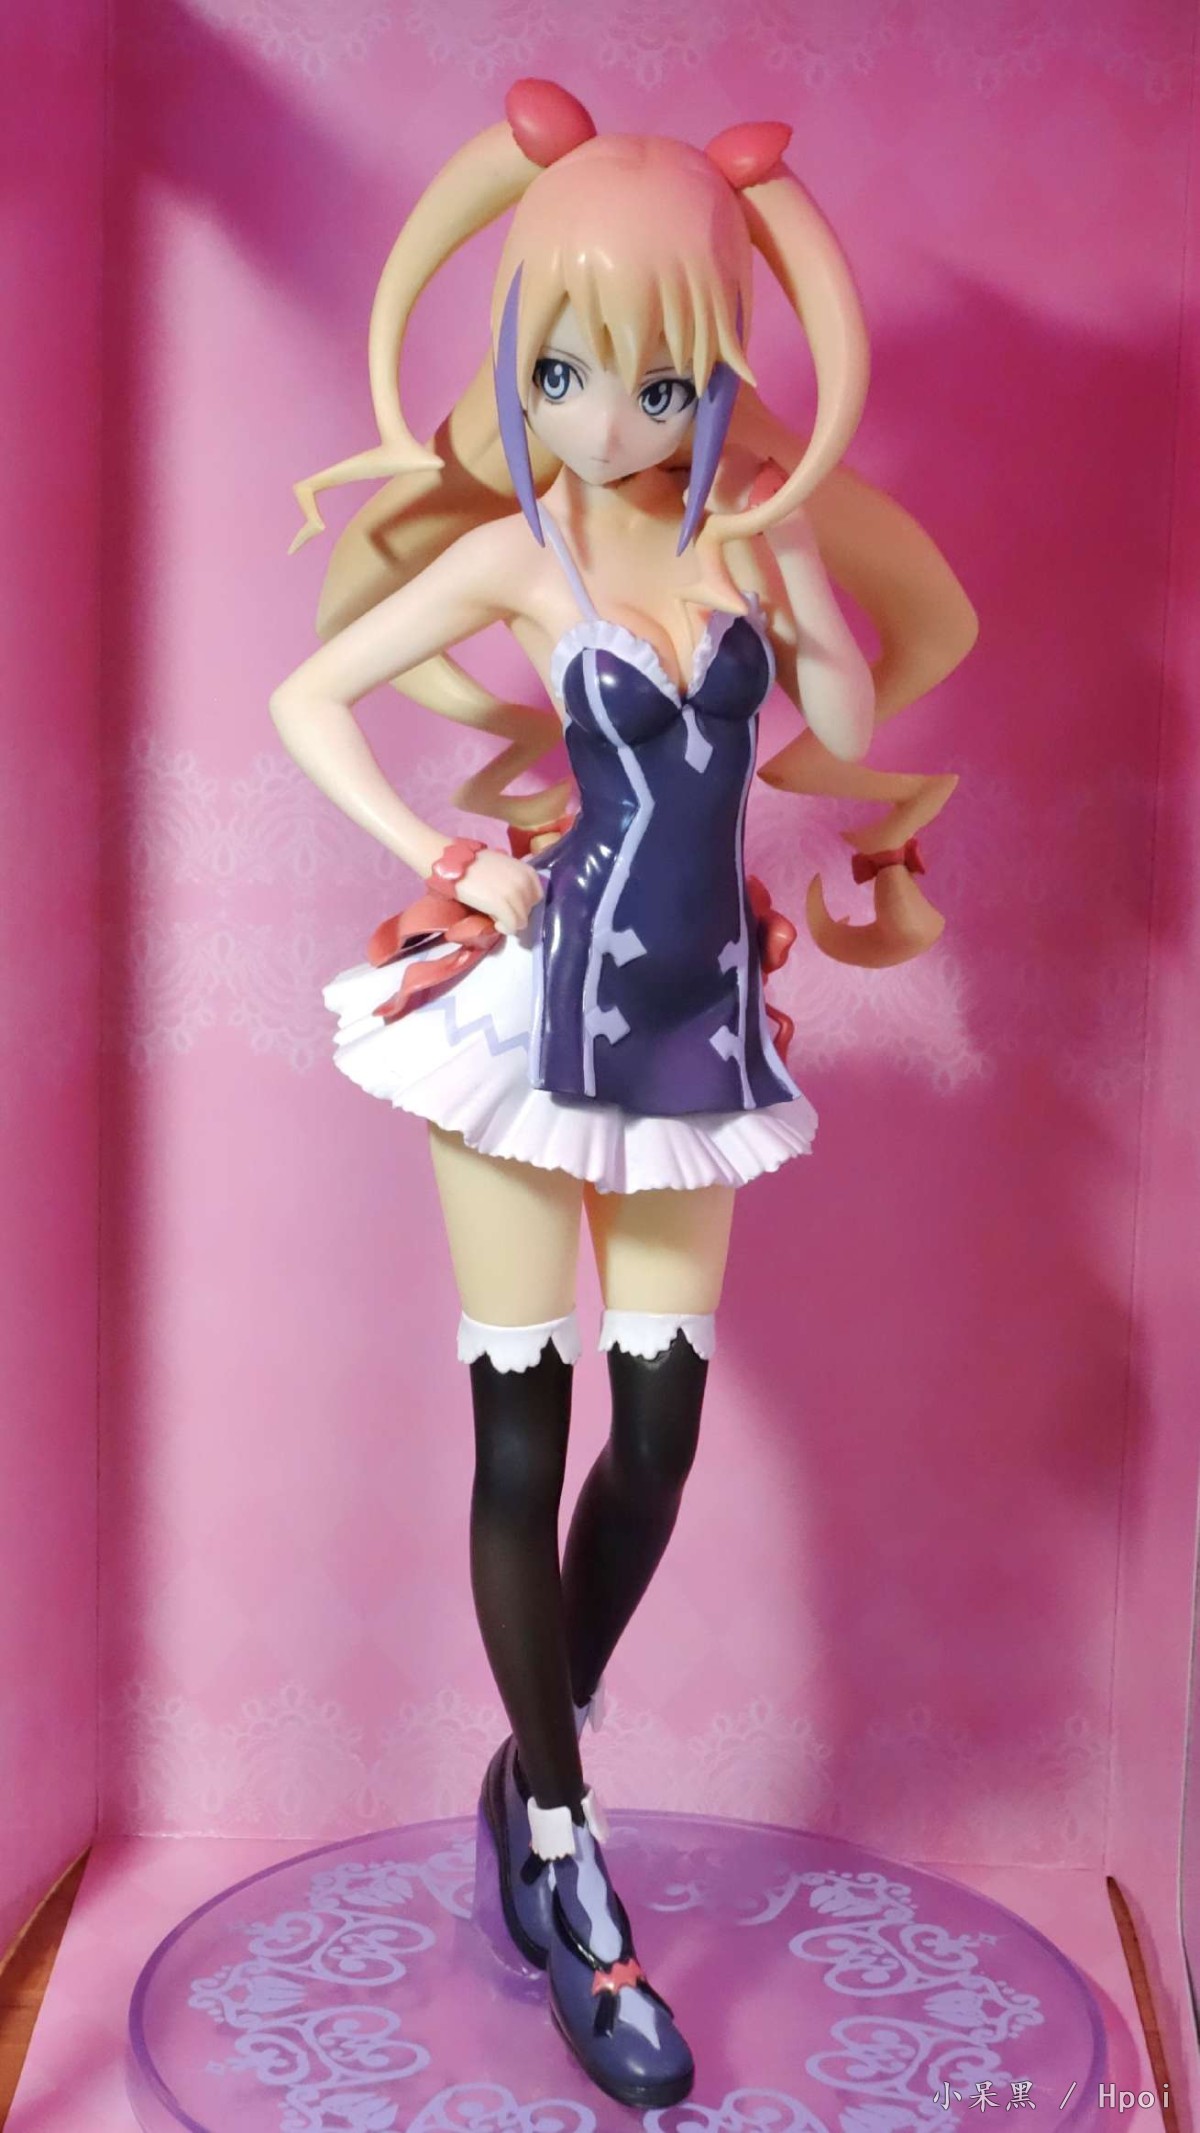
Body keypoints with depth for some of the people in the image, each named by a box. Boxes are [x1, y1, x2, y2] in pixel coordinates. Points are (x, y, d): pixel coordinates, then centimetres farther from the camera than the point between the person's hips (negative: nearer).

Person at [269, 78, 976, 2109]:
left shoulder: (754, 536, 2)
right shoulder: (513, 555, -7)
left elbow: (844, 740, 4)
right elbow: (306, 695, -2)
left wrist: (788, 559, -7)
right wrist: (443, 856, -10)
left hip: (693, 1011, 4)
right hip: (535, 1001, -4)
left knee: (663, 1422, 7)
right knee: (522, 1428, 1)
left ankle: (531, 1775, 30)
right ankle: (569, 1868, 17)